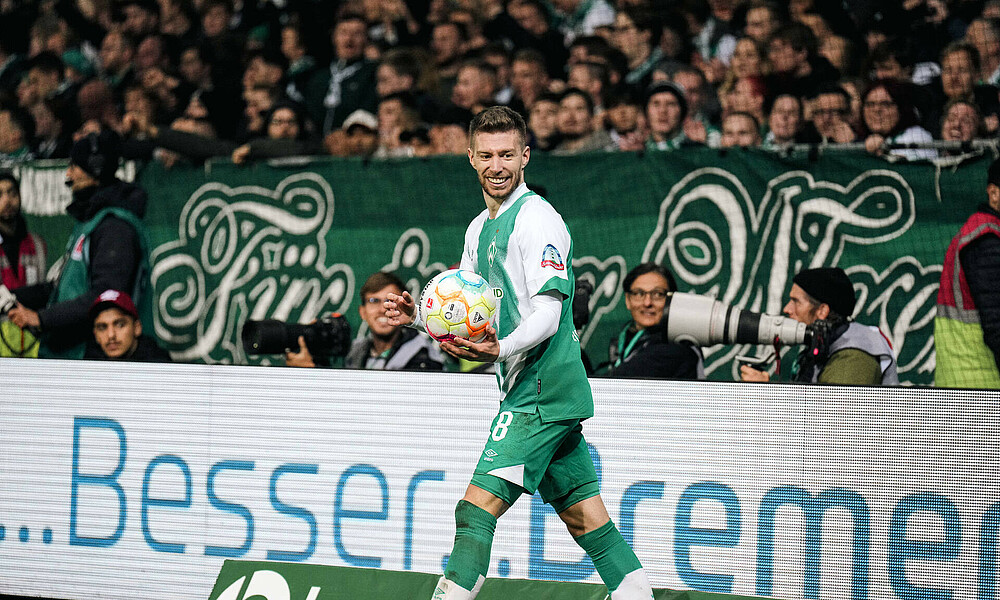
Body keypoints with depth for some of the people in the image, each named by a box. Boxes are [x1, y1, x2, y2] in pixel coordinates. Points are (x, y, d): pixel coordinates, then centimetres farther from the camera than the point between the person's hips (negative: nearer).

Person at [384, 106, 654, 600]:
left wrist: (500, 350, -34)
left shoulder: (536, 218, -11)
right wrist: (420, 315, 4)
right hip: (556, 393, 9)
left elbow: (549, 310, -18)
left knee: (478, 506, -14)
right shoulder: (480, 228, 17)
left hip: (540, 388, -9)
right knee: (583, 517, 10)